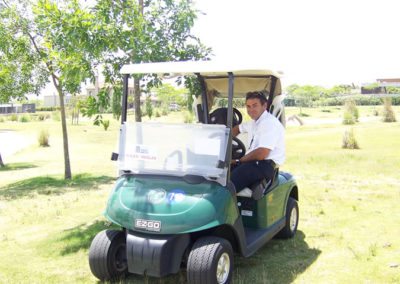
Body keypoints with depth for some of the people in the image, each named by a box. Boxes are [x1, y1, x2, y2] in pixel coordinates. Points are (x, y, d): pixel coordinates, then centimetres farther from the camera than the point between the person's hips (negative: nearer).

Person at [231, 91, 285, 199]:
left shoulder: (270, 123, -14)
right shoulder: (254, 122, 17)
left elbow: (261, 154, -22)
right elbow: (237, 129, 38)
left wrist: (239, 161, -10)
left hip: (266, 165, -9)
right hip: (252, 161, 9)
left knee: (229, 183, -31)